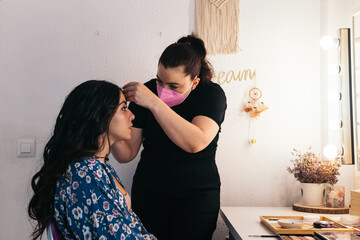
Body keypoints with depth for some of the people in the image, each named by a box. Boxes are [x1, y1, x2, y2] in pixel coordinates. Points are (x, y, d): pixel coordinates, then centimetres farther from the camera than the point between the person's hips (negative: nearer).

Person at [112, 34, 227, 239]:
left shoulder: (212, 94, -13)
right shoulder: (147, 91, -6)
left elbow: (196, 143, -33)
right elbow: (127, 155, -5)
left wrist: (154, 103, -36)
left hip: (197, 195, -2)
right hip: (149, 193, 2)